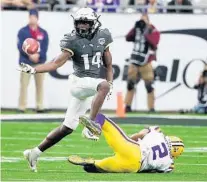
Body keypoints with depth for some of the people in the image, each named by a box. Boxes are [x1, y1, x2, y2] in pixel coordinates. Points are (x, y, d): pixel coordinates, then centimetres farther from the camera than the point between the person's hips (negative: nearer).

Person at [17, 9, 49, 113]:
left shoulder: (43, 33, 9)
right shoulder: (22, 31, 2)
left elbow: (45, 48, 1)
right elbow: (20, 46, -7)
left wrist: (38, 55, -16)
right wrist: (30, 55, -19)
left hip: (40, 62, 2)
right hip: (26, 62, -2)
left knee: (40, 84, 4)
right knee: (24, 84, -6)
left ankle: (39, 106, 9)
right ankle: (22, 107, -4)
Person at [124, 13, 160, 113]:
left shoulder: (153, 31, -8)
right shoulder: (138, 29, 9)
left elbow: (153, 42, -25)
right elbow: (128, 38, 0)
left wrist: (145, 32, -25)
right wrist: (135, 28, -10)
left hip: (146, 62, -6)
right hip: (134, 60, 6)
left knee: (149, 85, -9)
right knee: (130, 83, 10)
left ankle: (151, 108, -3)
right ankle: (127, 106, 21)